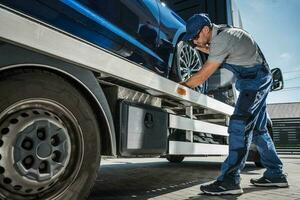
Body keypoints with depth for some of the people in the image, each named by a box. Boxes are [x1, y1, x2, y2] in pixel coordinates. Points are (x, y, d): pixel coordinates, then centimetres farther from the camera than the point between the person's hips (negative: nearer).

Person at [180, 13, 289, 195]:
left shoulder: (221, 40, -23)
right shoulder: (220, 32, 7)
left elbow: (203, 76, -21)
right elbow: (218, 54, 28)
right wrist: (202, 48, 11)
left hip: (256, 79, -10)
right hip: (260, 79, 10)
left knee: (239, 124, -20)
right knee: (258, 128, 12)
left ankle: (230, 180, -22)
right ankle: (276, 175, 21)